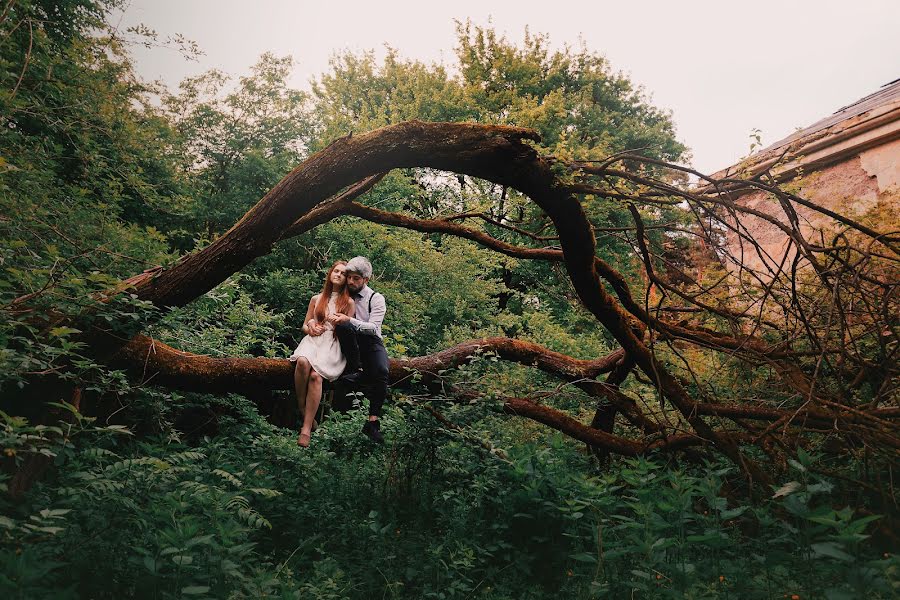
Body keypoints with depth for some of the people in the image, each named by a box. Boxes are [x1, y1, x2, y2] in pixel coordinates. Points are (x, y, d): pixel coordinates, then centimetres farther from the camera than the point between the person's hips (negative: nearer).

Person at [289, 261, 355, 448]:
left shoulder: (348, 302, 13)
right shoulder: (316, 299, 22)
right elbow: (304, 326, 23)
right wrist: (310, 326, 1)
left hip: (334, 344, -2)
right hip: (314, 339, 2)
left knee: (315, 375, -32)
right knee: (303, 362, -36)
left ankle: (307, 428, -32)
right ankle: (301, 409, -22)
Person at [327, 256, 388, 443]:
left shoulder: (376, 299, -2)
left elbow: (373, 327, -16)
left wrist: (348, 320, -30)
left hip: (371, 341, -2)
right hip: (349, 343, 2)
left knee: (381, 371, -32)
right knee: (344, 326, -32)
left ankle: (373, 421, -31)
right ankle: (354, 371, -28)